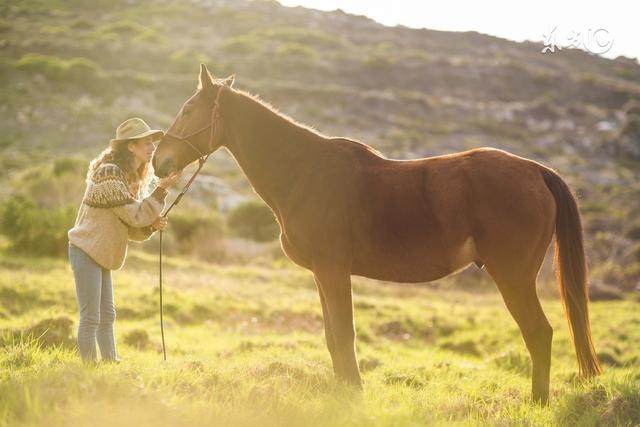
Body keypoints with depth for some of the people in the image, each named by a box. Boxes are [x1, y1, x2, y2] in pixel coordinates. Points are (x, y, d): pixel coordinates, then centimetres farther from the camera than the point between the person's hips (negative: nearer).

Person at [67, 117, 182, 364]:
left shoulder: (131, 177, 12)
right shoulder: (110, 173, -18)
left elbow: (131, 228, 11)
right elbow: (135, 215, -21)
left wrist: (152, 225, -8)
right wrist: (162, 189, -20)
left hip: (102, 256, 10)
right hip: (86, 252, -10)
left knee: (107, 316, 15)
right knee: (90, 317, -6)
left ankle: (111, 364, 22)